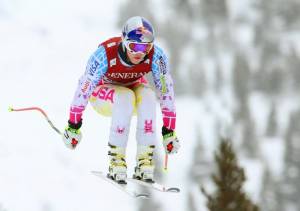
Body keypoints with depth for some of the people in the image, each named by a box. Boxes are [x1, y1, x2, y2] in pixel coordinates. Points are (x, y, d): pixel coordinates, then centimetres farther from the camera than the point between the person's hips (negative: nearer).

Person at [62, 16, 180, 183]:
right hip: (103, 94, -2)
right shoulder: (105, 54, -34)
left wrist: (169, 132, -19)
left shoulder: (156, 56, -28)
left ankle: (145, 160, -28)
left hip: (134, 87, 2)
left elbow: (166, 90, -20)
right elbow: (84, 87, -26)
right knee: (125, 98, -36)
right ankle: (116, 160, -29)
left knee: (148, 96, -32)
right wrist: (73, 126, -23)